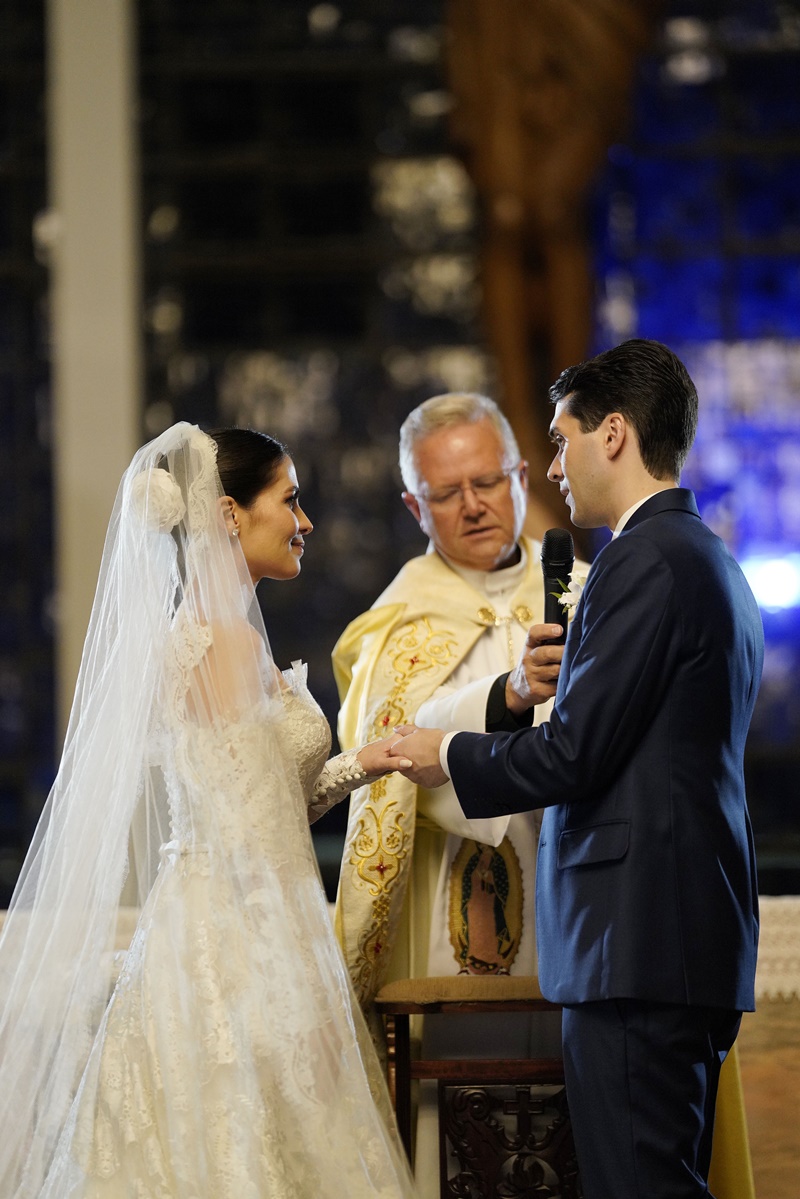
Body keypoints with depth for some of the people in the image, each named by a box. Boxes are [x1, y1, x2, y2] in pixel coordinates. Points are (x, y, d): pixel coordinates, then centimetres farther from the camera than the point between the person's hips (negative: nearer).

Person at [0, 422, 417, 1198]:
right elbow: (249, 850, -19)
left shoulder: (188, 637, 13)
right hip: (242, 955, -9)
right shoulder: (228, 645, -15)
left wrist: (358, 765, 12)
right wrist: (301, 1001, -18)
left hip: (199, 942, 9)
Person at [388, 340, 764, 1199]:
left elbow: (574, 752, -15)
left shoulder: (646, 560, -12)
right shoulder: (713, 562, 20)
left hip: (636, 935, -10)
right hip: (696, 935, 10)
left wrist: (451, 758, 0)